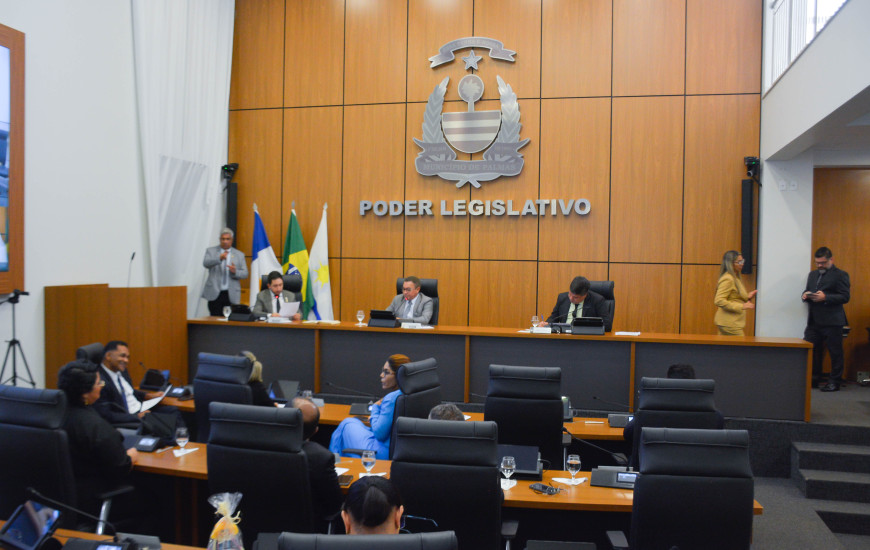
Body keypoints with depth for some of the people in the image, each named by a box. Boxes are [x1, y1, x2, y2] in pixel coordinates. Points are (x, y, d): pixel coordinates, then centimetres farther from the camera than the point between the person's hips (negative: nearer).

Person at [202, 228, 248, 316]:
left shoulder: (239, 255, 12)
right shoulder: (211, 251, 9)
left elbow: (245, 274, 7)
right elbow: (206, 263, -10)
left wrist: (235, 271, -15)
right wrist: (219, 258, -28)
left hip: (231, 295, 1)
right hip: (215, 293, -1)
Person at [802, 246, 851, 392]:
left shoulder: (840, 275, -4)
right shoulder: (813, 274, 18)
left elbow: (845, 297, -11)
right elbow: (807, 291, 23)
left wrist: (825, 297, -21)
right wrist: (805, 295, 0)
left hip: (832, 321, -6)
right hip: (814, 320, 6)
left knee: (835, 352, 2)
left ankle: (835, 381, 12)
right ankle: (813, 379, 17)